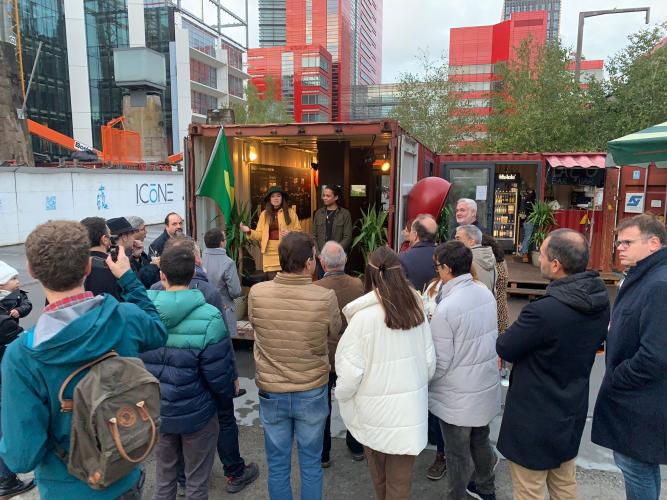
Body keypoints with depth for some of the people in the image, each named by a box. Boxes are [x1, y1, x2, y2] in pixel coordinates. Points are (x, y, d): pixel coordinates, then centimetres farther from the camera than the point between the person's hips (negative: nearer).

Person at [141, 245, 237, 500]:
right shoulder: (208, 317, -24)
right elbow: (219, 375, -19)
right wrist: (227, 393, 3)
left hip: (157, 411, 4)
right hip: (196, 413, -3)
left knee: (164, 477, 25)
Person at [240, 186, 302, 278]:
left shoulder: (290, 212, 7)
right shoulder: (264, 214, 11)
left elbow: (299, 231, 7)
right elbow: (260, 234, 9)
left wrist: (290, 233, -12)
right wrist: (249, 231, -8)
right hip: (270, 253, 2)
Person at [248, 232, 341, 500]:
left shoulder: (256, 293, -16)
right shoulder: (325, 297, -20)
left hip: (271, 392, 1)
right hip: (312, 392, -1)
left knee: (277, 464, 19)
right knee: (311, 463, 19)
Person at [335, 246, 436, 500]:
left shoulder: (364, 316, -19)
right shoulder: (416, 309, -5)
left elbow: (351, 370, -16)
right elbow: (430, 360, 3)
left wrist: (341, 396, 3)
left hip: (376, 409, -3)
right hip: (411, 405, 3)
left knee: (379, 471, 23)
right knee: (400, 479, 16)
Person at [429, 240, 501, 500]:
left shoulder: (446, 308, -26)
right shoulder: (486, 294, -5)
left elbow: (441, 362, -19)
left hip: (458, 397, -7)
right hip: (487, 387, 7)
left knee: (458, 454, 12)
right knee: (480, 441, 27)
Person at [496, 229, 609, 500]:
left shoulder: (543, 311, -33)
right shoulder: (600, 300, -7)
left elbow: (504, 349, -18)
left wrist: (519, 330, 3)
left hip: (535, 418, -7)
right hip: (572, 411, 8)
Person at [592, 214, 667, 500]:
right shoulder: (643, 278, 10)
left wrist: (613, 381, -17)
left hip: (641, 401, -10)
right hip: (637, 398, 10)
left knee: (635, 465, 5)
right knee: (643, 466, 24)